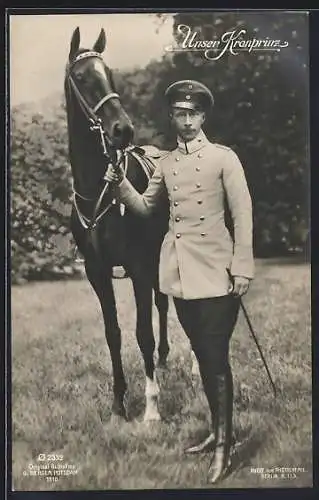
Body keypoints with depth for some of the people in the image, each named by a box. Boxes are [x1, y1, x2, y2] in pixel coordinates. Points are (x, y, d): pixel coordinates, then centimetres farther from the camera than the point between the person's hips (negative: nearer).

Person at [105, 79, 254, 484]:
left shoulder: (224, 158, -3)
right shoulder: (166, 164, 11)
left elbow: (243, 216, -7)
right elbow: (144, 207, 19)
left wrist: (242, 269, -13)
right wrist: (119, 182, 0)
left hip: (215, 272, -5)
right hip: (179, 273, 5)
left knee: (217, 357, -3)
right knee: (202, 356, 14)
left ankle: (224, 445, 8)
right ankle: (219, 431, 29)